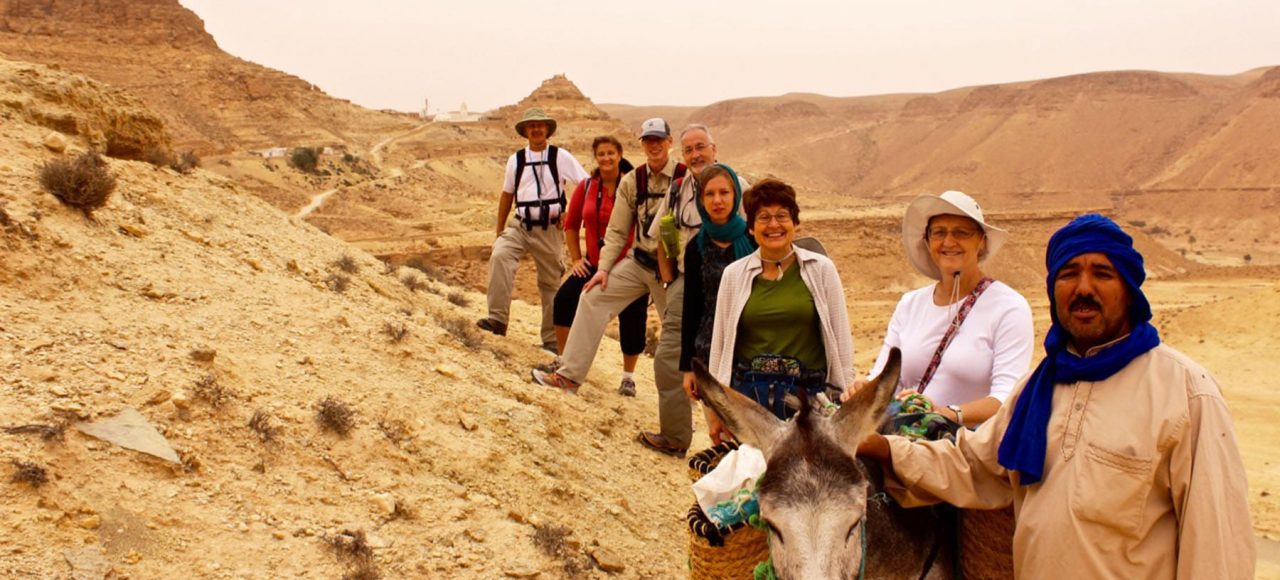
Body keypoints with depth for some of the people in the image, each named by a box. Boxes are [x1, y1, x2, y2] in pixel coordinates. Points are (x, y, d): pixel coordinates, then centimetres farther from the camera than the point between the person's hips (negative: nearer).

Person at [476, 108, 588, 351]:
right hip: (520, 226, 2)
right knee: (499, 256, -27)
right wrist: (499, 230, 14)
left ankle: (551, 338, 19)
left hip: (549, 229, -2)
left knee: (550, 283, 6)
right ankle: (497, 318, -27)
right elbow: (507, 195, 14)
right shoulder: (515, 160, 8)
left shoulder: (561, 157, -1)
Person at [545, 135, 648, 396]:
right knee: (564, 299, -9)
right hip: (594, 264, 4)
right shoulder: (586, 187, 1)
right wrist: (575, 258, 8)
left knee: (632, 320, 2)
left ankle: (628, 377, 23)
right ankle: (564, 361, 9)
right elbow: (571, 224, 12)